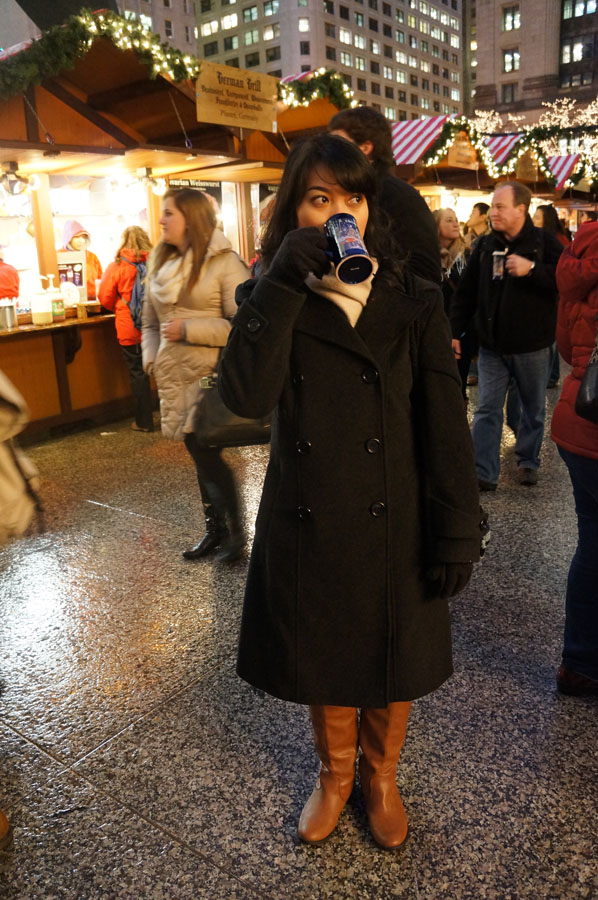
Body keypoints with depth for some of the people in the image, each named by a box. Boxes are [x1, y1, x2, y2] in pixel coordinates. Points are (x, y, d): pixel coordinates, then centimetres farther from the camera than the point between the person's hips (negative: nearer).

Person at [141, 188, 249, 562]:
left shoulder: (224, 263, -9)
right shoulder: (161, 263, 12)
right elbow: (150, 322, 20)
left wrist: (187, 329, -17)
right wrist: (151, 357, 2)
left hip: (210, 377, -6)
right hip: (175, 378, 7)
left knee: (207, 455, -6)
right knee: (200, 454, 13)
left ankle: (235, 531, 13)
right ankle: (215, 530, 27)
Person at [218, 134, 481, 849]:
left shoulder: (413, 303, -4)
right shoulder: (270, 299, -2)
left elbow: (445, 427, -5)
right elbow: (246, 396, -21)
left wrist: (457, 533, -8)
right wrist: (283, 284, -23)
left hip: (393, 526, 0)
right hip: (306, 524, 1)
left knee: (391, 662, 17)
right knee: (322, 660, 18)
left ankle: (380, 777, 47)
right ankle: (334, 773, 48)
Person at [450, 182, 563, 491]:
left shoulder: (544, 242, -5)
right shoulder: (484, 245, 5)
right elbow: (466, 293, 8)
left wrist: (531, 269, -23)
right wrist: (454, 332, 4)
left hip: (532, 346, -2)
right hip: (492, 345, 2)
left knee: (533, 408, 12)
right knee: (486, 410, 0)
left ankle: (528, 462, 30)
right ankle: (484, 473, 4)